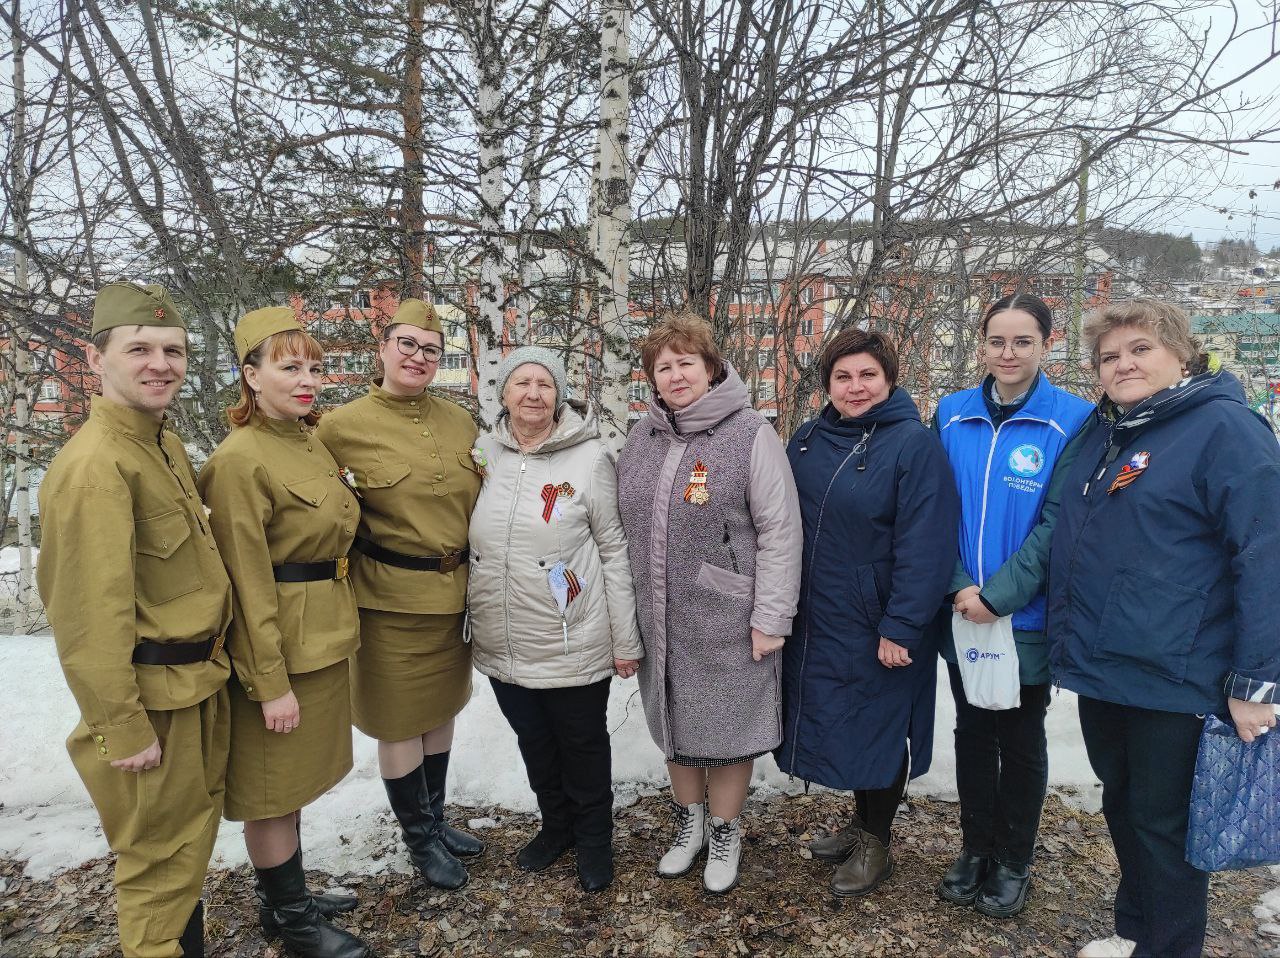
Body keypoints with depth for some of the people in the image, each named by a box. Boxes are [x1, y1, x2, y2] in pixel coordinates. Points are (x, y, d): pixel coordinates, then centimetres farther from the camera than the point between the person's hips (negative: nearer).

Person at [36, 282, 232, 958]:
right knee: (161, 855, 9)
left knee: (193, 831, 23)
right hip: (151, 699, -9)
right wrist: (122, 728, -19)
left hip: (200, 681, 9)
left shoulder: (166, 444, 8)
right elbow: (92, 613, -23)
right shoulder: (93, 464, -22)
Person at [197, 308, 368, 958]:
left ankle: (287, 899, 37)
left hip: (325, 637, 8)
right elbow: (249, 583, -18)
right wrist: (272, 681, -17)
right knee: (274, 786, 9)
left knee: (296, 777, 20)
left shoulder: (310, 442, 9)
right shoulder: (239, 460, -17)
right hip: (279, 648, -8)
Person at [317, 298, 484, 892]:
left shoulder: (459, 422, 5)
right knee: (399, 723, 9)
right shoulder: (342, 427, -10)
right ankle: (421, 840, 30)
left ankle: (437, 819, 40)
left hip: (454, 594, 5)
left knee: (441, 710, 20)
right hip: (390, 601, -5)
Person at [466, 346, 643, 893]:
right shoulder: (483, 453, 0)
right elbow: (468, 542, 10)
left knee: (583, 746, 15)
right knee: (533, 744, 22)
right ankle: (555, 825, 46)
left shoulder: (590, 458, -11)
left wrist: (626, 640, -6)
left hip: (574, 647, -4)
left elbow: (614, 551, -8)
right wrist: (471, 622, 12)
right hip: (502, 646, 4)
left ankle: (593, 838, 39)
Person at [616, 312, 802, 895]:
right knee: (674, 722, 18)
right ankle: (689, 824, 40)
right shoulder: (641, 437, 6)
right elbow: (624, 527, 12)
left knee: (725, 724, 9)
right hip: (659, 621, 5)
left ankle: (725, 833, 32)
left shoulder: (750, 433, -11)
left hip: (726, 623, -5)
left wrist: (770, 618, -14)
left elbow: (780, 533, -12)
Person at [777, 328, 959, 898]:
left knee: (878, 730, 10)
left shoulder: (914, 444, -15)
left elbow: (925, 546, -19)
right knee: (840, 723, 19)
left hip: (877, 629, -6)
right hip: (816, 620, 6)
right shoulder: (808, 440, 4)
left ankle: (876, 842, 31)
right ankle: (862, 821, 41)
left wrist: (900, 627, -21)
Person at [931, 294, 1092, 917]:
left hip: (1027, 619, -3)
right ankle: (975, 849, 34)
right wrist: (958, 586, -11)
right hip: (961, 612, 3)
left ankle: (1013, 863, 32)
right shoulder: (951, 415, 1)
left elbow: (1058, 525, -14)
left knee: (1021, 740, 13)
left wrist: (998, 595, -20)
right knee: (972, 732, 16)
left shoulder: (1073, 421, -9)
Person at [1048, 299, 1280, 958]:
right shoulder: (1104, 433, 10)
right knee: (1122, 807, 21)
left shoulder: (1226, 427, -13)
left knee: (1165, 825, 9)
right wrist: (1067, 641, 17)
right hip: (1099, 669, 7)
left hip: (1173, 679, -7)